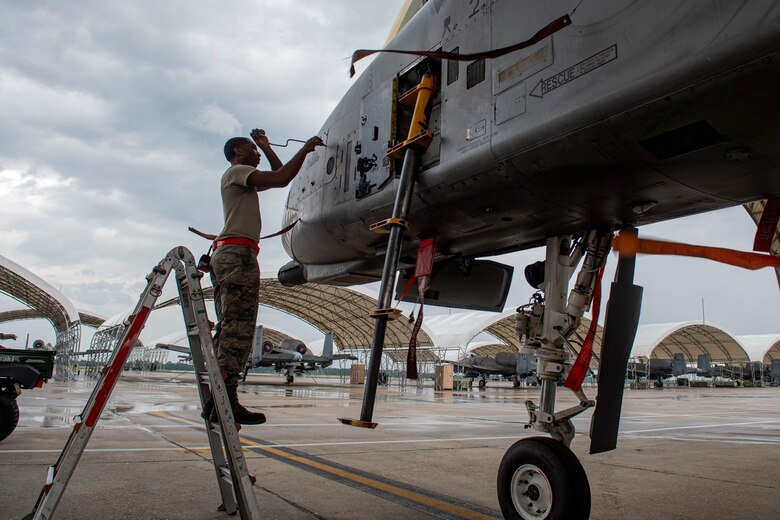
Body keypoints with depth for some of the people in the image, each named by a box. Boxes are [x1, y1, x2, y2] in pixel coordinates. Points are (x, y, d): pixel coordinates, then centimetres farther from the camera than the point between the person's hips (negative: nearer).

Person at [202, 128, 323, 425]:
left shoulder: (243, 181, 30)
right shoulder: (236, 171, 2)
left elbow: (279, 176, 36)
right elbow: (281, 179, -10)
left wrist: (266, 146, 38)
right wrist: (305, 149, 0)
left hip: (224, 255, 10)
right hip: (239, 253, -10)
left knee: (228, 328, 5)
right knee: (238, 328, -15)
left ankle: (215, 401, 3)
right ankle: (226, 402, -18)